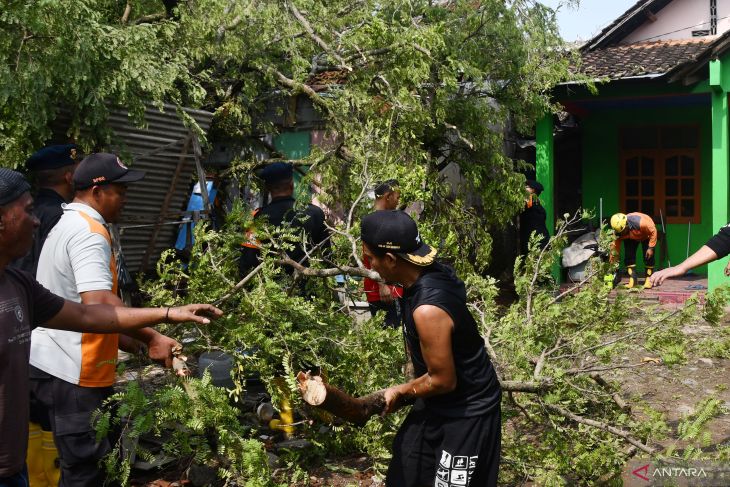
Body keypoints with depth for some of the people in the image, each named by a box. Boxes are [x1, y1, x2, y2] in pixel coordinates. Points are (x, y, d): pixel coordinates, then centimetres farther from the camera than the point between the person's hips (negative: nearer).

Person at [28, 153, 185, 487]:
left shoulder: (67, 225, 17)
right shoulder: (89, 232, -16)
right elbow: (98, 303, -30)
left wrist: (133, 343, 20)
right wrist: (151, 338, -25)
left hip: (47, 362, 10)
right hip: (73, 372, -10)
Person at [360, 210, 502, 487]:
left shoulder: (428, 310, -33)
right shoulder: (429, 276, -6)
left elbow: (443, 380, -24)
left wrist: (400, 393, -9)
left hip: (467, 412, -9)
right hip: (438, 404, 9)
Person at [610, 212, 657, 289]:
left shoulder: (641, 223, -45)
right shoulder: (619, 229, -31)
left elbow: (653, 231, -30)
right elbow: (616, 244, -19)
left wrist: (651, 248, -28)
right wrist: (612, 257, -21)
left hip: (646, 235, -3)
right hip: (631, 238, 3)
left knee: (648, 257, -13)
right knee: (628, 256, -11)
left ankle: (649, 280, -2)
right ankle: (632, 280, -6)